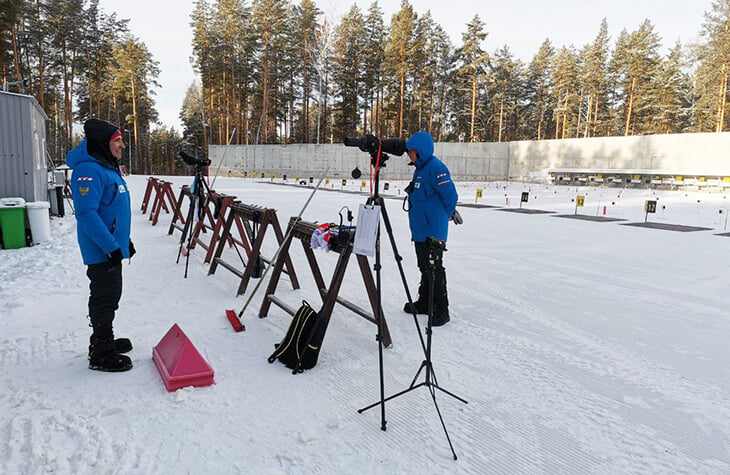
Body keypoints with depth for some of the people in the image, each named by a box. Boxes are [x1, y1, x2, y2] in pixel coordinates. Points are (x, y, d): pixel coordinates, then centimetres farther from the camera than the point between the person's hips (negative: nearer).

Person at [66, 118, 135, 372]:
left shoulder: (108, 167, 13)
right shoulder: (88, 170, -19)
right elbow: (87, 214, -26)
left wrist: (124, 240, 22)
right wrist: (111, 246, -25)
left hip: (113, 248, 10)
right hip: (101, 251, -10)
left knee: (110, 296, 20)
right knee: (105, 299, -1)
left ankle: (104, 340, 35)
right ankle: (101, 355, 11)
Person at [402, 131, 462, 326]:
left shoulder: (435, 167, -15)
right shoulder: (419, 169, 15)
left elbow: (450, 195, -19)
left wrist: (448, 214, -3)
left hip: (433, 230, -9)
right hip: (420, 229, 9)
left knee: (434, 269, -4)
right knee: (425, 268, 17)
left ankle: (441, 310, 5)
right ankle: (424, 303, 28)